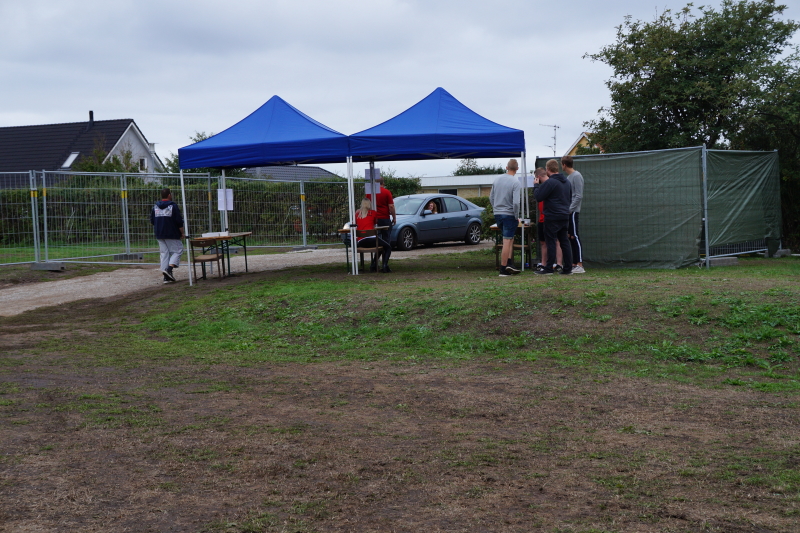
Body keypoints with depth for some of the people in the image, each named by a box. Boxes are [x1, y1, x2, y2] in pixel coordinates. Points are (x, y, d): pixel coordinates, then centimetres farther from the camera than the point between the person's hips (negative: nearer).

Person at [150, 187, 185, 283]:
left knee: (164, 253, 8)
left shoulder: (155, 207, 8)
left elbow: (152, 221, 13)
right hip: (172, 235, -6)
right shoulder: (173, 206, -9)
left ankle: (166, 277, 4)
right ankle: (169, 268, -17)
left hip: (159, 235, 6)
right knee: (177, 250, 3)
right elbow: (179, 221, -11)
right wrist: (182, 233, 0)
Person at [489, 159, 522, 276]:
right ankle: (503, 269, 1)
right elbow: (516, 202, -20)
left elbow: (491, 197, 14)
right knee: (507, 242, -1)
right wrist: (517, 217, -8)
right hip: (509, 215, -6)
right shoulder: (516, 183, -13)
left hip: (497, 214, 6)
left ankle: (509, 263, 8)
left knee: (510, 239, 18)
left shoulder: (497, 180, 6)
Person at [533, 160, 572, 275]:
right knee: (564, 241, 9)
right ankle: (568, 268, 9)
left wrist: (536, 185, 2)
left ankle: (548, 268, -1)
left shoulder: (550, 182, -15)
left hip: (552, 217, -7)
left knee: (550, 241, -2)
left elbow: (538, 197, -15)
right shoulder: (566, 182, 12)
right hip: (564, 216, 8)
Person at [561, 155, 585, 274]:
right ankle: (575, 264, 12)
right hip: (567, 212, 9)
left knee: (575, 237, -11)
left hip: (573, 212, -9)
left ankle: (580, 265, -13)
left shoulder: (576, 176, -9)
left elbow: (579, 196, -15)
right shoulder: (568, 177, 17)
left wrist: (569, 209, -17)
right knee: (570, 237, 9)